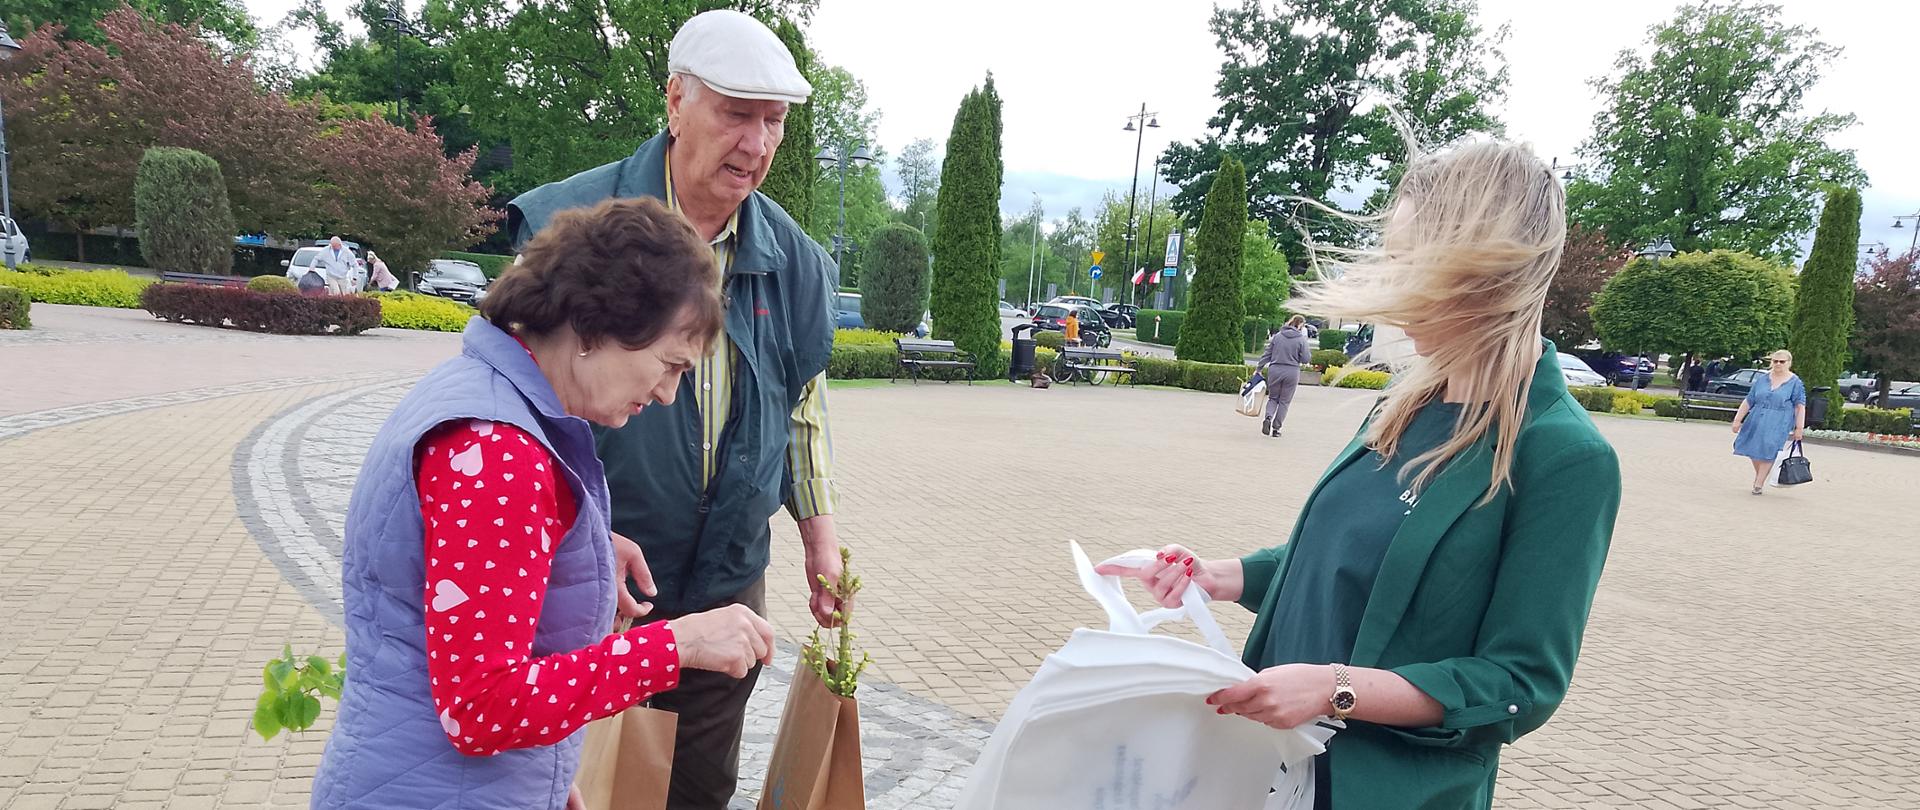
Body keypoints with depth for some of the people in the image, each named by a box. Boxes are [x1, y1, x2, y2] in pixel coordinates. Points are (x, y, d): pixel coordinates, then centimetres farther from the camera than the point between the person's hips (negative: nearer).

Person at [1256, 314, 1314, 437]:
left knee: (1273, 398, 16)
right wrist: (1309, 353, 15)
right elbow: (1306, 359, -4)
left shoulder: (1277, 336, 2)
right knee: (1284, 401, 10)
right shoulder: (1301, 339, -5)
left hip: (1274, 371, 2)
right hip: (1292, 372, -2)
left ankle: (1268, 417, -11)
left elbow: (1267, 355, 4)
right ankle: (1276, 428, 9)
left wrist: (1259, 367, 11)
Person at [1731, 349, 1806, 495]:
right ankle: (1760, 476, 30)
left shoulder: (1795, 383, 1)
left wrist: (1799, 428, -11)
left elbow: (1800, 407, -4)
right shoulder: (1764, 380, 11)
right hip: (1757, 421, 4)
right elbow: (1748, 401, 12)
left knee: (1767, 452, -9)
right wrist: (1738, 419, 9)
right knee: (1753, 450, 7)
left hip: (1778, 424, -4)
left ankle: (1759, 484, -3)